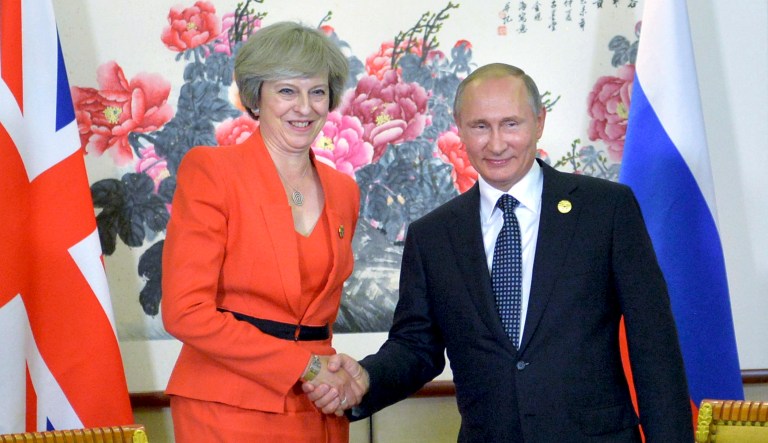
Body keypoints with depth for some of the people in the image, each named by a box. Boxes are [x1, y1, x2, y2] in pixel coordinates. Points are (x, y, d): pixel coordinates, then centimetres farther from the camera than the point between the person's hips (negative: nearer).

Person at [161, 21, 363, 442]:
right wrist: (304, 366, -13)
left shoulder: (343, 190, 10)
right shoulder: (209, 169, -6)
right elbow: (185, 312, -13)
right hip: (229, 409, -5)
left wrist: (331, 375, 1)